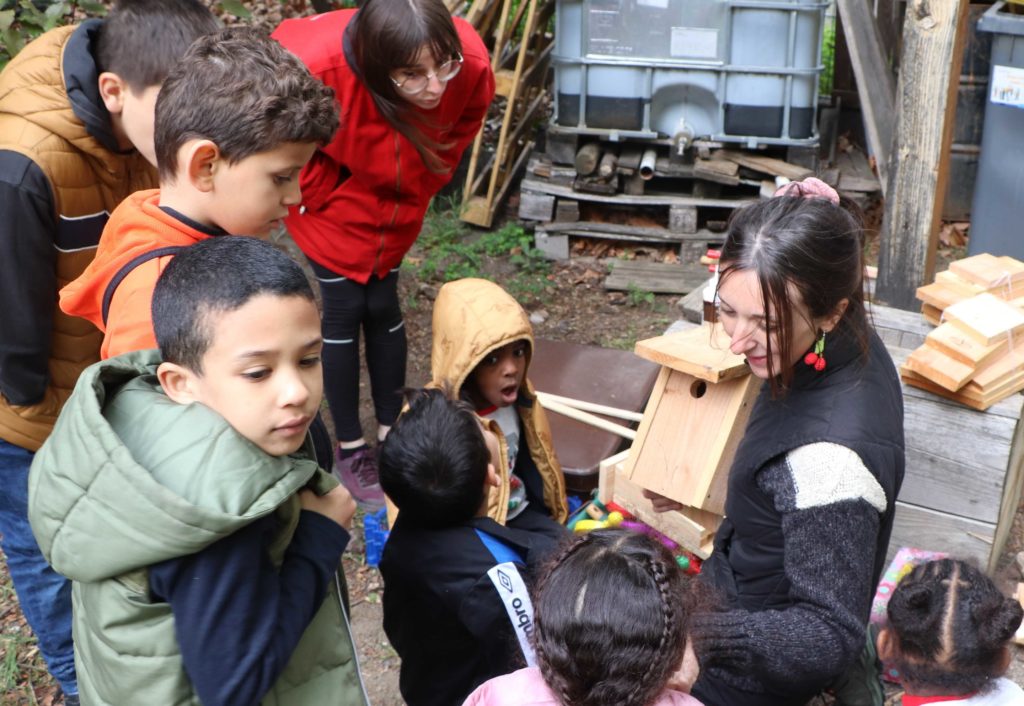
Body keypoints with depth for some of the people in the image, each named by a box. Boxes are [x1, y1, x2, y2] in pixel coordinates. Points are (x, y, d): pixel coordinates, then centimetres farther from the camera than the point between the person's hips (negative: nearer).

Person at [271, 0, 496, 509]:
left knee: (383, 309, 12)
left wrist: (423, 185, -4)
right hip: (335, 206, -3)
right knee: (345, 313, 1)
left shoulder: (471, 63, -31)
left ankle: (391, 431, 29)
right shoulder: (317, 66, -41)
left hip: (399, 207, 3)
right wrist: (324, 190, -13)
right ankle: (350, 449, 16)